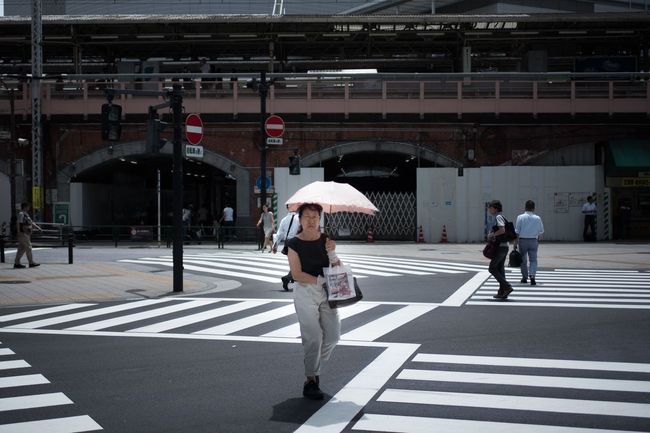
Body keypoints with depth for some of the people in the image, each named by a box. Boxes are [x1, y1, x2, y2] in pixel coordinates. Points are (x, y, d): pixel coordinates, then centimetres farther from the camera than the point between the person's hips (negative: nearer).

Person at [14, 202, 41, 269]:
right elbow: (18, 223, -20)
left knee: (22, 249, 9)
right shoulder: (21, 214, -12)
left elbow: (31, 222, 24)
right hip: (23, 234, -10)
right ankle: (31, 263, -1)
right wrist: (18, 233, -24)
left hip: (26, 234, 10)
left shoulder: (26, 214, 18)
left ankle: (16, 263, 9)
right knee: (28, 247, -5)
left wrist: (38, 228, 18)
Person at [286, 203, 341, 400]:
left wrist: (332, 253, -11)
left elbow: (337, 270, 6)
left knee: (333, 335, 4)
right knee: (313, 338, -8)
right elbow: (297, 274, -11)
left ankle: (315, 367, 29)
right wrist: (320, 280, -18)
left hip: (326, 293, 4)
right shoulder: (294, 244, -5)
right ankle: (310, 381, 4)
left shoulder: (326, 240, 6)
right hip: (305, 294, -4)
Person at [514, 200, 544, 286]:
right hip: (534, 240, 0)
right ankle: (532, 275, -18)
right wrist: (538, 238, 28)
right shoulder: (537, 218, -1)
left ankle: (524, 277, 20)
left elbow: (517, 231, -7)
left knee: (523, 260, 12)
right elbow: (541, 231, 8)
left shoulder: (520, 217, -5)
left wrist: (515, 242, -2)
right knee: (533, 259, 3)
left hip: (522, 240, 0)